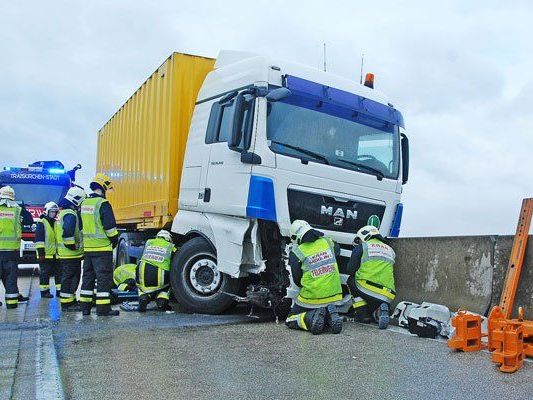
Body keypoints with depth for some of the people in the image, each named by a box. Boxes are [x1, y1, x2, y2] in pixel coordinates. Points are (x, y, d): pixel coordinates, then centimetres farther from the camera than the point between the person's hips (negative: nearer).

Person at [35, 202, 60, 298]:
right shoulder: (42, 223, -6)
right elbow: (39, 239, -12)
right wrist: (41, 252, -17)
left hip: (56, 254, 7)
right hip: (46, 254, -7)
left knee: (59, 272, 9)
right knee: (45, 273, 1)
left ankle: (59, 290, 16)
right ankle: (44, 291, 9)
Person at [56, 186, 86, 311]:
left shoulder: (63, 212, 18)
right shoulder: (71, 214, -18)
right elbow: (67, 232, -31)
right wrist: (72, 246, -20)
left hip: (64, 254, 11)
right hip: (71, 254, -11)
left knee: (68, 277, 17)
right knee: (70, 278, -4)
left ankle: (70, 300, 26)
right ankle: (67, 303, 0)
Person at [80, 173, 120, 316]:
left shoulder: (84, 203, 11)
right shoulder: (103, 204, -13)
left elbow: (82, 225, 17)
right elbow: (110, 226, -15)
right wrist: (115, 240, -1)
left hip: (87, 247, 8)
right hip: (102, 247, -8)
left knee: (88, 276, 14)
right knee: (104, 277, -3)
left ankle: (85, 306, 19)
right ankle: (103, 308, -2)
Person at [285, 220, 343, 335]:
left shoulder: (296, 253, -10)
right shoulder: (326, 241, 2)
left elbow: (297, 280, -4)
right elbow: (337, 250, 27)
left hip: (311, 297, -4)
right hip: (333, 294, 4)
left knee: (290, 321, 16)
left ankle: (311, 318, -13)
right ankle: (330, 315, -1)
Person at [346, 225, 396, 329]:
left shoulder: (361, 247, 9)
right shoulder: (390, 250, 25)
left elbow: (350, 270, 8)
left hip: (367, 287, -5)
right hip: (387, 297, 5)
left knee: (351, 281, 26)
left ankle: (362, 314, 11)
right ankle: (379, 311, -5)